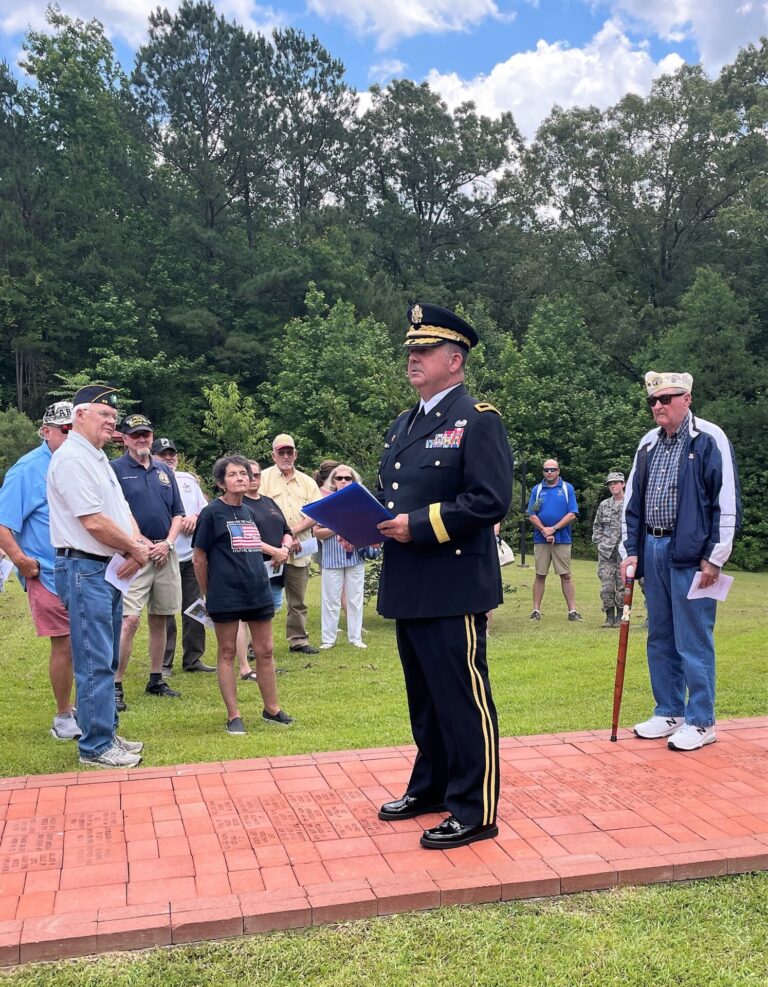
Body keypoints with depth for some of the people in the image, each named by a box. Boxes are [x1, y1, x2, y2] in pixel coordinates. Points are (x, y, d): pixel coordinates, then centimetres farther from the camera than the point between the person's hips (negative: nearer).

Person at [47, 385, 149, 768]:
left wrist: (138, 548, -4)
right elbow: (94, 522, -20)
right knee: (95, 663, -5)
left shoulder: (98, 459, 17)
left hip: (109, 568, 10)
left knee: (106, 661, 15)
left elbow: (123, 511, 15)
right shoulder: (72, 458, -14)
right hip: (84, 569, -10)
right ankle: (95, 747, 3)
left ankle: (105, 734, 25)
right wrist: (136, 549, -7)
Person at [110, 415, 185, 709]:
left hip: (165, 553, 6)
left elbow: (178, 513, 14)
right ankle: (116, 686, -6)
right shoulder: (115, 469, -2)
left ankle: (156, 681, 22)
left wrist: (168, 543, -2)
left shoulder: (164, 471, 15)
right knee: (129, 620, -13)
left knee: (159, 619, 11)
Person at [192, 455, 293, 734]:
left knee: (265, 651, 10)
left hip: (259, 592, 6)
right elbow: (199, 557, -4)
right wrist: (209, 594, 0)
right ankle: (233, 716, 13)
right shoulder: (211, 512, -5)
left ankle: (272, 709, 22)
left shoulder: (249, 512, 12)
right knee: (227, 653, 4)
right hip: (226, 595, -6)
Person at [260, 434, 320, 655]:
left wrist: (294, 530, -10)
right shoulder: (264, 478, 1)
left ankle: (298, 639, 20)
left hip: (299, 550, 4)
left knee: (298, 600, 10)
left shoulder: (307, 482, 12)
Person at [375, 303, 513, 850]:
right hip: (407, 587, 8)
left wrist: (419, 525, -21)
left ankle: (475, 811, 13)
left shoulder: (478, 420, -9)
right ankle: (431, 786, 35)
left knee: (463, 698, 0)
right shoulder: (404, 424, 17)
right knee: (424, 696, 19)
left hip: (454, 588, -8)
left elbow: (491, 501, -18)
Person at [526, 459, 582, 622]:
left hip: (562, 539, -1)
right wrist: (544, 531, -10)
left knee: (566, 576, 0)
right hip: (540, 539, 1)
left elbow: (572, 514, -3)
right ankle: (536, 610, 9)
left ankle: (572, 610, 3)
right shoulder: (537, 489, 8)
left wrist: (553, 529, -11)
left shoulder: (567, 488, 4)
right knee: (540, 576, 5)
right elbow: (532, 515, 3)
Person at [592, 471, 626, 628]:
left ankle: (620, 616, 12)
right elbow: (596, 525, 18)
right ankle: (609, 615, 10)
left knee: (622, 584, 1)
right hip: (605, 551, 3)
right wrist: (599, 542, 7)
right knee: (606, 584, 0)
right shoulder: (604, 505, 12)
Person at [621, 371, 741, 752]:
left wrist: (715, 557, -12)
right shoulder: (648, 444, 12)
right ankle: (669, 712, 24)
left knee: (693, 639, -2)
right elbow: (632, 501, 17)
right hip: (652, 550, 7)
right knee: (660, 638, 12)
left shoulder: (710, 439, -6)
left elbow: (727, 502, -9)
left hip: (690, 554, -6)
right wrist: (630, 550, 10)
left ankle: (700, 722, 10)